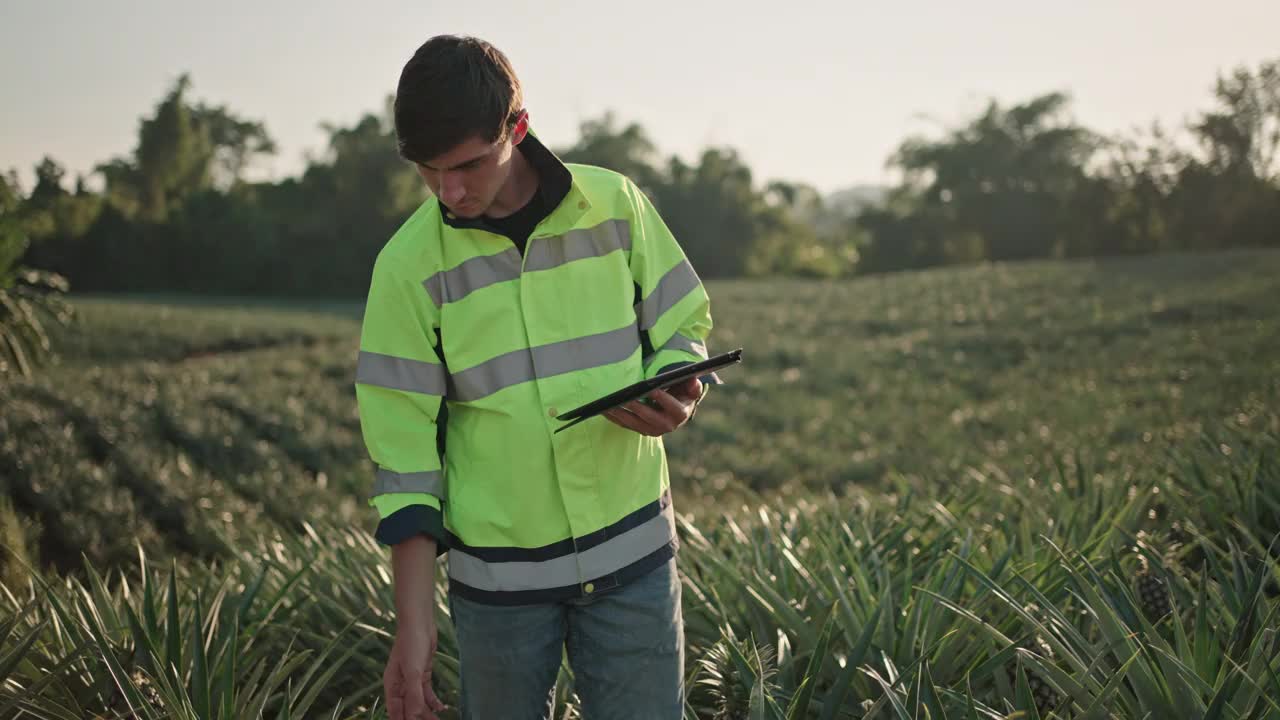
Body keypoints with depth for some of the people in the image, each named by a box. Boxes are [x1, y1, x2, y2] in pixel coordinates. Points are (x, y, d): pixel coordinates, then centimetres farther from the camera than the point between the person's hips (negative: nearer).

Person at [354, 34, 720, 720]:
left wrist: (676, 396, -16)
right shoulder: (409, 263, -8)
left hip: (632, 555, 1)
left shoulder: (614, 205, -4)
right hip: (496, 573, -1)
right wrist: (414, 621, -10)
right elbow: (402, 451, -7)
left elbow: (683, 326, 9)